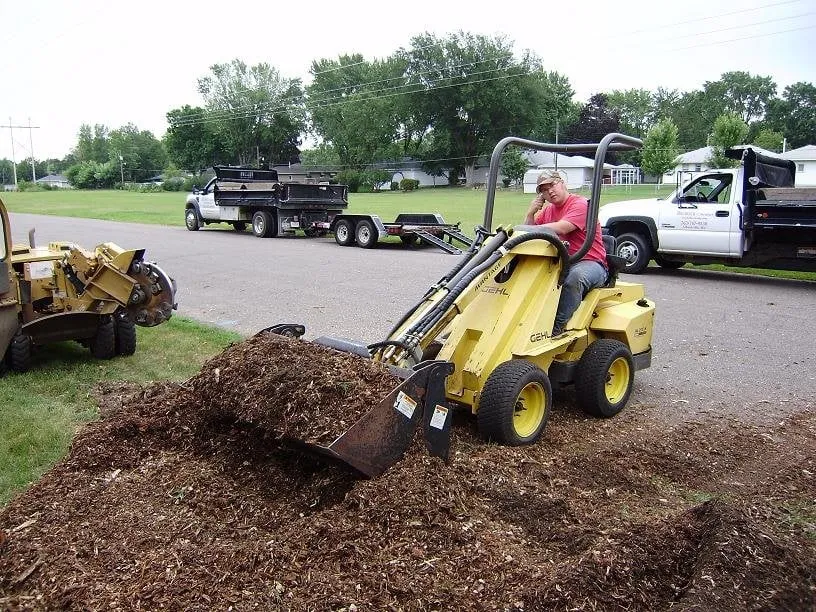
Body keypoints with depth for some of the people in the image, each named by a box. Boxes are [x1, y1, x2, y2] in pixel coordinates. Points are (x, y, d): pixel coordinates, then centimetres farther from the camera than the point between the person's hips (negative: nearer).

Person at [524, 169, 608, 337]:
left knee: (575, 275, -40)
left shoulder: (581, 204, -7)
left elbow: (561, 229, -24)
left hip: (590, 262, -6)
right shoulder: (548, 210, 17)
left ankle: (557, 326, -33)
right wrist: (530, 213, -1)